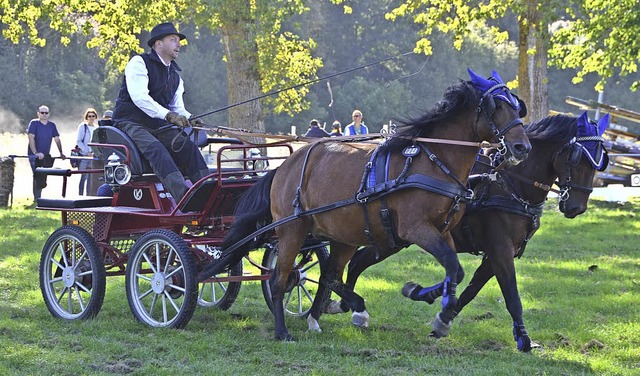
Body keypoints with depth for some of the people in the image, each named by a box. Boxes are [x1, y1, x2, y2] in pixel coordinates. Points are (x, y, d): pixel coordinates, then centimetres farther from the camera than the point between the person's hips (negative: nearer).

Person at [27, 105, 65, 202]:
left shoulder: (52, 125, 10)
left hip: (46, 156, 5)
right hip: (34, 155, -5)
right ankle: (37, 198, -11)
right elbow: (31, 138, -14)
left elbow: (57, 140, 13)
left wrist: (61, 153, 5)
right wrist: (36, 153, -24)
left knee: (43, 177, 5)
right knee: (38, 176, -13)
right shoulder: (34, 123, -5)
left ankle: (37, 196, 20)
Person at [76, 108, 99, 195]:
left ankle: (89, 196, 6)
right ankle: (80, 196, -8)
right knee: (84, 177, -9)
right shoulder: (83, 126, 1)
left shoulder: (96, 128, 14)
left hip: (93, 156, 5)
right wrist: (87, 152, -12)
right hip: (84, 156, -5)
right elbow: (79, 141, -5)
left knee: (91, 178, 3)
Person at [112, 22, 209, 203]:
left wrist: (188, 120, -7)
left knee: (187, 144, -20)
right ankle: (181, 193, -52)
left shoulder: (175, 76, 19)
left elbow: (178, 107, 17)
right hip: (131, 123, -7)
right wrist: (168, 115, -27)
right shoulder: (139, 63, -5)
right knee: (155, 147, -34)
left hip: (158, 126, 7)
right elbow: (139, 97, -19)